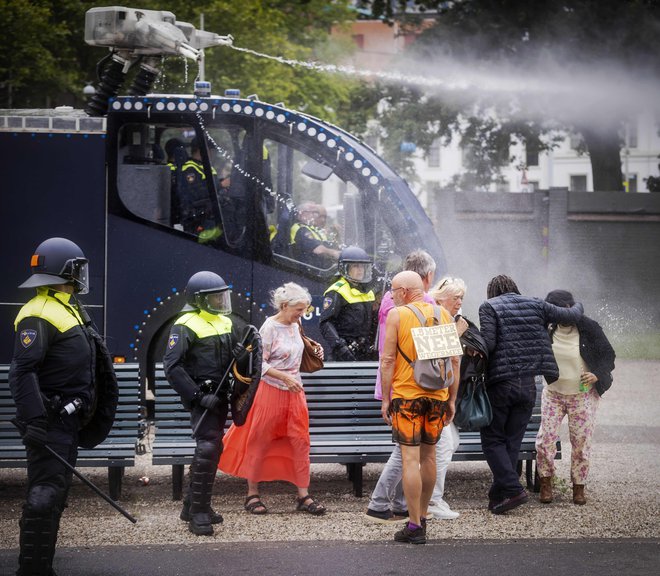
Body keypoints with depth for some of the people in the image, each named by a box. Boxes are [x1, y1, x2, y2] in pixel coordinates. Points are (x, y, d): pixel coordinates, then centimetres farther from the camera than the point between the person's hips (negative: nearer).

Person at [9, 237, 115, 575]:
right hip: (50, 421, -11)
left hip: (67, 419, 11)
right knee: (45, 494, -13)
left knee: (56, 494, 14)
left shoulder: (68, 309, 16)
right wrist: (33, 420, -31)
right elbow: (23, 372, -24)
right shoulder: (39, 315, -16)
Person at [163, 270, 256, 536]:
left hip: (219, 396, 9)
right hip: (201, 396, -9)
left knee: (213, 448, 14)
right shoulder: (186, 326, -13)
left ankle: (193, 506, 25)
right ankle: (198, 513, -12)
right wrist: (198, 396, -23)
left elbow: (235, 352, 22)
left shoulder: (224, 323, 13)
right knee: (207, 447, -16)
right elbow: (172, 367, -19)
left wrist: (243, 356, -4)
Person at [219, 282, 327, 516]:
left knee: (301, 441, 2)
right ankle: (252, 494, 13)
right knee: (260, 442, 3)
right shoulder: (269, 328, -15)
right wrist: (285, 378, -23)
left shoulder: (295, 325, 7)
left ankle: (303, 495, 7)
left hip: (294, 392, 7)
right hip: (271, 390, -7)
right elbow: (259, 364, -16)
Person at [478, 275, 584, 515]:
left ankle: (512, 488, -11)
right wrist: (577, 306, 34)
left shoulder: (489, 307, -2)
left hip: (500, 383, -4)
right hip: (528, 385, 4)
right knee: (512, 441, 11)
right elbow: (571, 316, 12)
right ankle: (499, 495, 11)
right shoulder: (535, 305, 9)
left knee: (492, 439, 5)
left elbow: (488, 343, -15)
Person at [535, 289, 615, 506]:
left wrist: (597, 375, -20)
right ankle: (545, 484, 10)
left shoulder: (589, 328, -12)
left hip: (583, 396, -2)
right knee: (545, 437, -6)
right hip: (553, 393, 2)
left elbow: (608, 355, -4)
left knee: (581, 442, 2)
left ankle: (579, 488, 16)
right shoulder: (546, 329, -5)